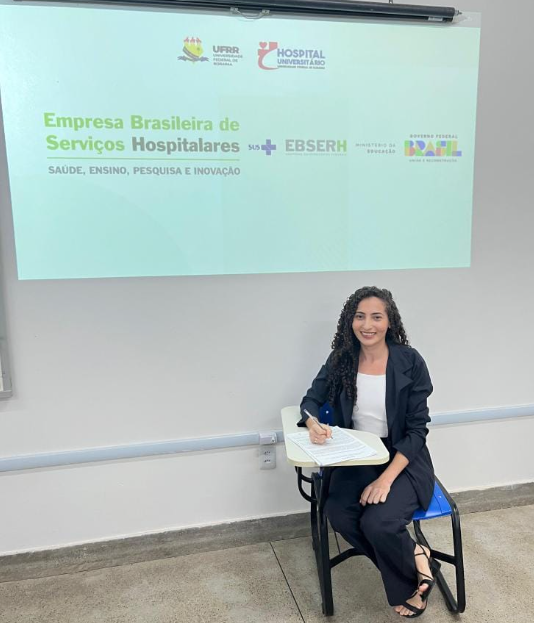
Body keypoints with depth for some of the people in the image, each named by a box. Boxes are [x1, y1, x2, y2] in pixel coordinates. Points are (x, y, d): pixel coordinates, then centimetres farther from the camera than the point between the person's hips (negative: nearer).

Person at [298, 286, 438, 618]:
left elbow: (417, 429, -12)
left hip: (403, 459, -3)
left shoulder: (410, 361, -13)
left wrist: (386, 479, -22)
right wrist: (313, 423, -25)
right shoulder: (341, 360, -4)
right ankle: (415, 558, 2)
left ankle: (410, 580, 9)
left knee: (377, 522, -26)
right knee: (338, 514, -22)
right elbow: (311, 400, 1)